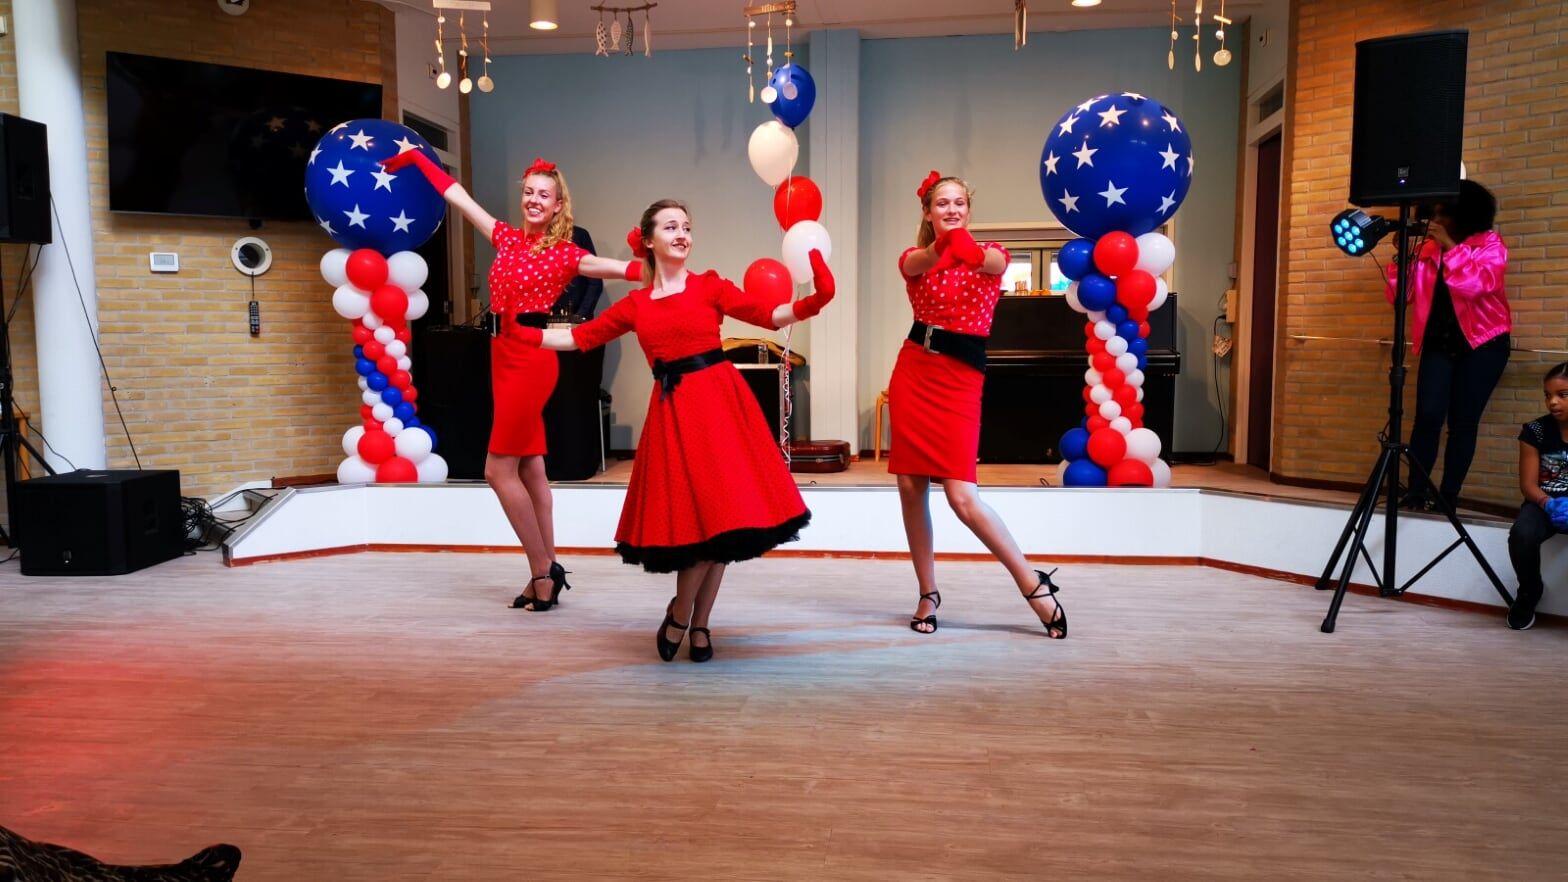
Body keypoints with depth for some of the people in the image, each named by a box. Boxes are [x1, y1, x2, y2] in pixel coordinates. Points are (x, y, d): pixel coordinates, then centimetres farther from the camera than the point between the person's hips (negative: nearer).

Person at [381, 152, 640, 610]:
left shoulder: (565, 254, -6)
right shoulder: (508, 238, 12)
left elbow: (623, 269, -17)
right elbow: (458, 196, 19)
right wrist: (417, 158, 25)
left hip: (532, 360, -7)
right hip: (505, 357, 7)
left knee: (499, 470, -7)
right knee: (530, 469, 8)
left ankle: (543, 571, 2)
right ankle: (545, 572, 14)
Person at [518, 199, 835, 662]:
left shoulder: (709, 287, 5)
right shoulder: (634, 304, 11)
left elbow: (771, 315, -3)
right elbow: (580, 337, 18)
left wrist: (810, 303, -20)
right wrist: (521, 332, 14)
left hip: (719, 403, -1)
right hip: (672, 412, 1)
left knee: (719, 514, -1)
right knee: (696, 517, -5)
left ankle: (689, 621, 15)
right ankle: (687, 619, 15)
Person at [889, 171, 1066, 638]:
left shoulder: (990, 255, 2)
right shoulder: (915, 259, 6)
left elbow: (994, 264, -24)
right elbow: (919, 263, -20)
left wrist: (971, 251, -49)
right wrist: (941, 248, -46)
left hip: (960, 380, -3)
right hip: (913, 372, 3)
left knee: (963, 497, -13)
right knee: (910, 488, 4)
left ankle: (1033, 584, 1)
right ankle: (928, 594, 19)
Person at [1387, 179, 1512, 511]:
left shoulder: (1489, 243, -5)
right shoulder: (1426, 247, 3)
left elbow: (1479, 285, -24)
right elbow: (1401, 295, -2)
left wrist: (1449, 246, -23)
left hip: (1482, 343, -2)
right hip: (1439, 344, 2)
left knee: (1463, 421, -1)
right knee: (1428, 416, -12)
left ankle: (1448, 498, 4)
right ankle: (1416, 492, -8)